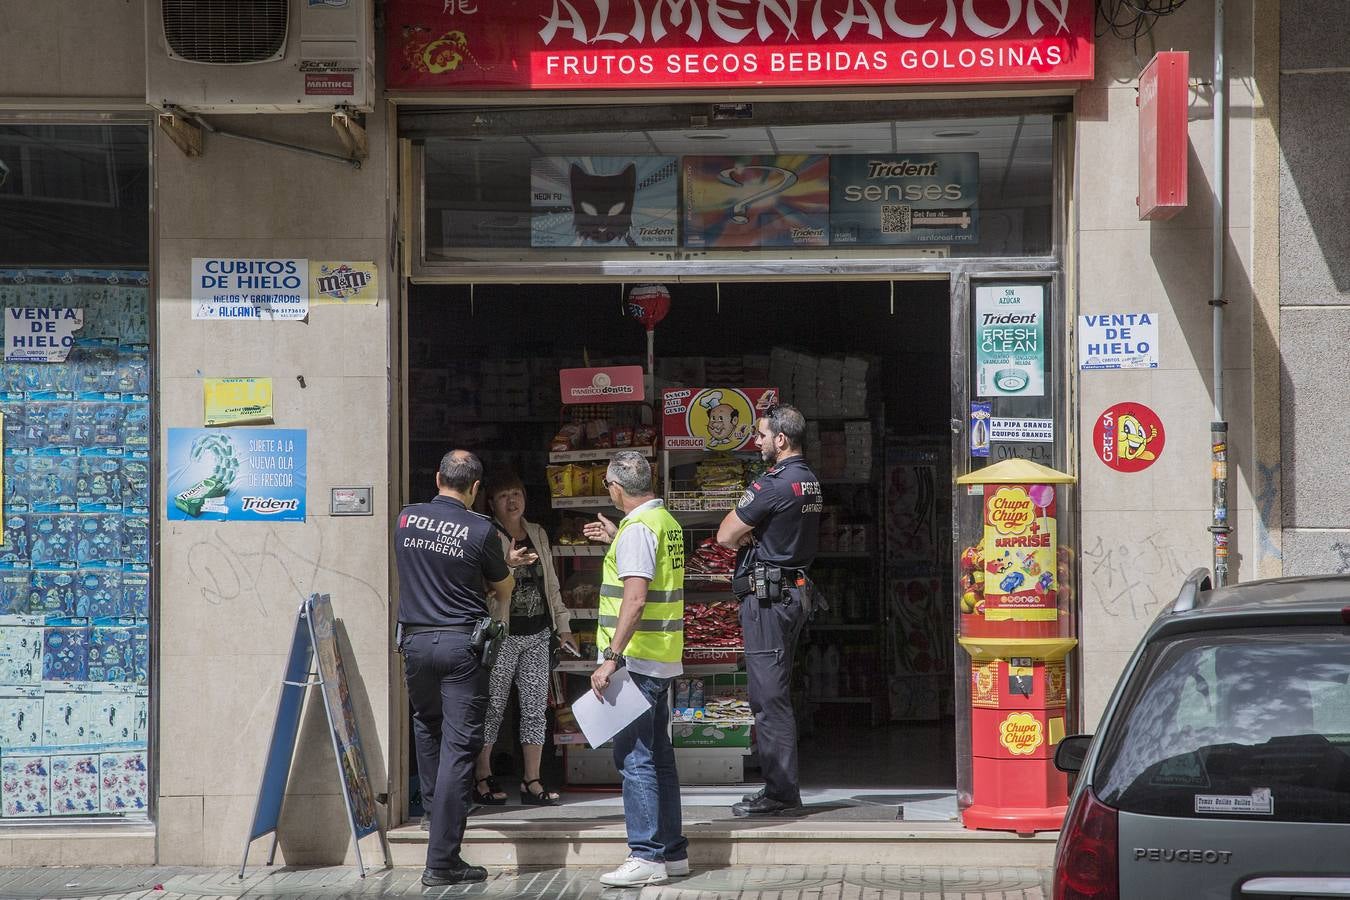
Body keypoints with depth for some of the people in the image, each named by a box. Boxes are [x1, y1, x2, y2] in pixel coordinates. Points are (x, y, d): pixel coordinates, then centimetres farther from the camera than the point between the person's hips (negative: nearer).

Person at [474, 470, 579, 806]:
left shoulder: (538, 534, 14)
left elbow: (551, 583, 20)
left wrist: (563, 626, 19)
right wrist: (508, 564, -33)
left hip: (537, 634, 6)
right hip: (502, 635, -6)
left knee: (535, 707, 5)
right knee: (493, 706, -1)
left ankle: (532, 781, 9)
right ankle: (482, 777, 9)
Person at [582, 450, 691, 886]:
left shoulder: (637, 529, -16)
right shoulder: (667, 522, 14)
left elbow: (635, 598, -25)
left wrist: (611, 657, -26)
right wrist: (616, 539, 41)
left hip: (636, 660, -10)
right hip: (663, 660, 10)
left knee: (634, 757, -9)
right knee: (658, 755, 15)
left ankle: (646, 857, -10)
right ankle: (672, 850, 20)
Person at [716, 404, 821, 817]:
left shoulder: (773, 485, -16)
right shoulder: (810, 482, 14)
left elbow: (725, 535, -11)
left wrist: (744, 536, 8)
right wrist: (752, 536, 1)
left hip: (766, 596, -10)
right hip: (795, 591, 10)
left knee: (770, 697, -7)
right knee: (775, 696, 13)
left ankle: (781, 794, -7)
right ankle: (781, 790, 17)